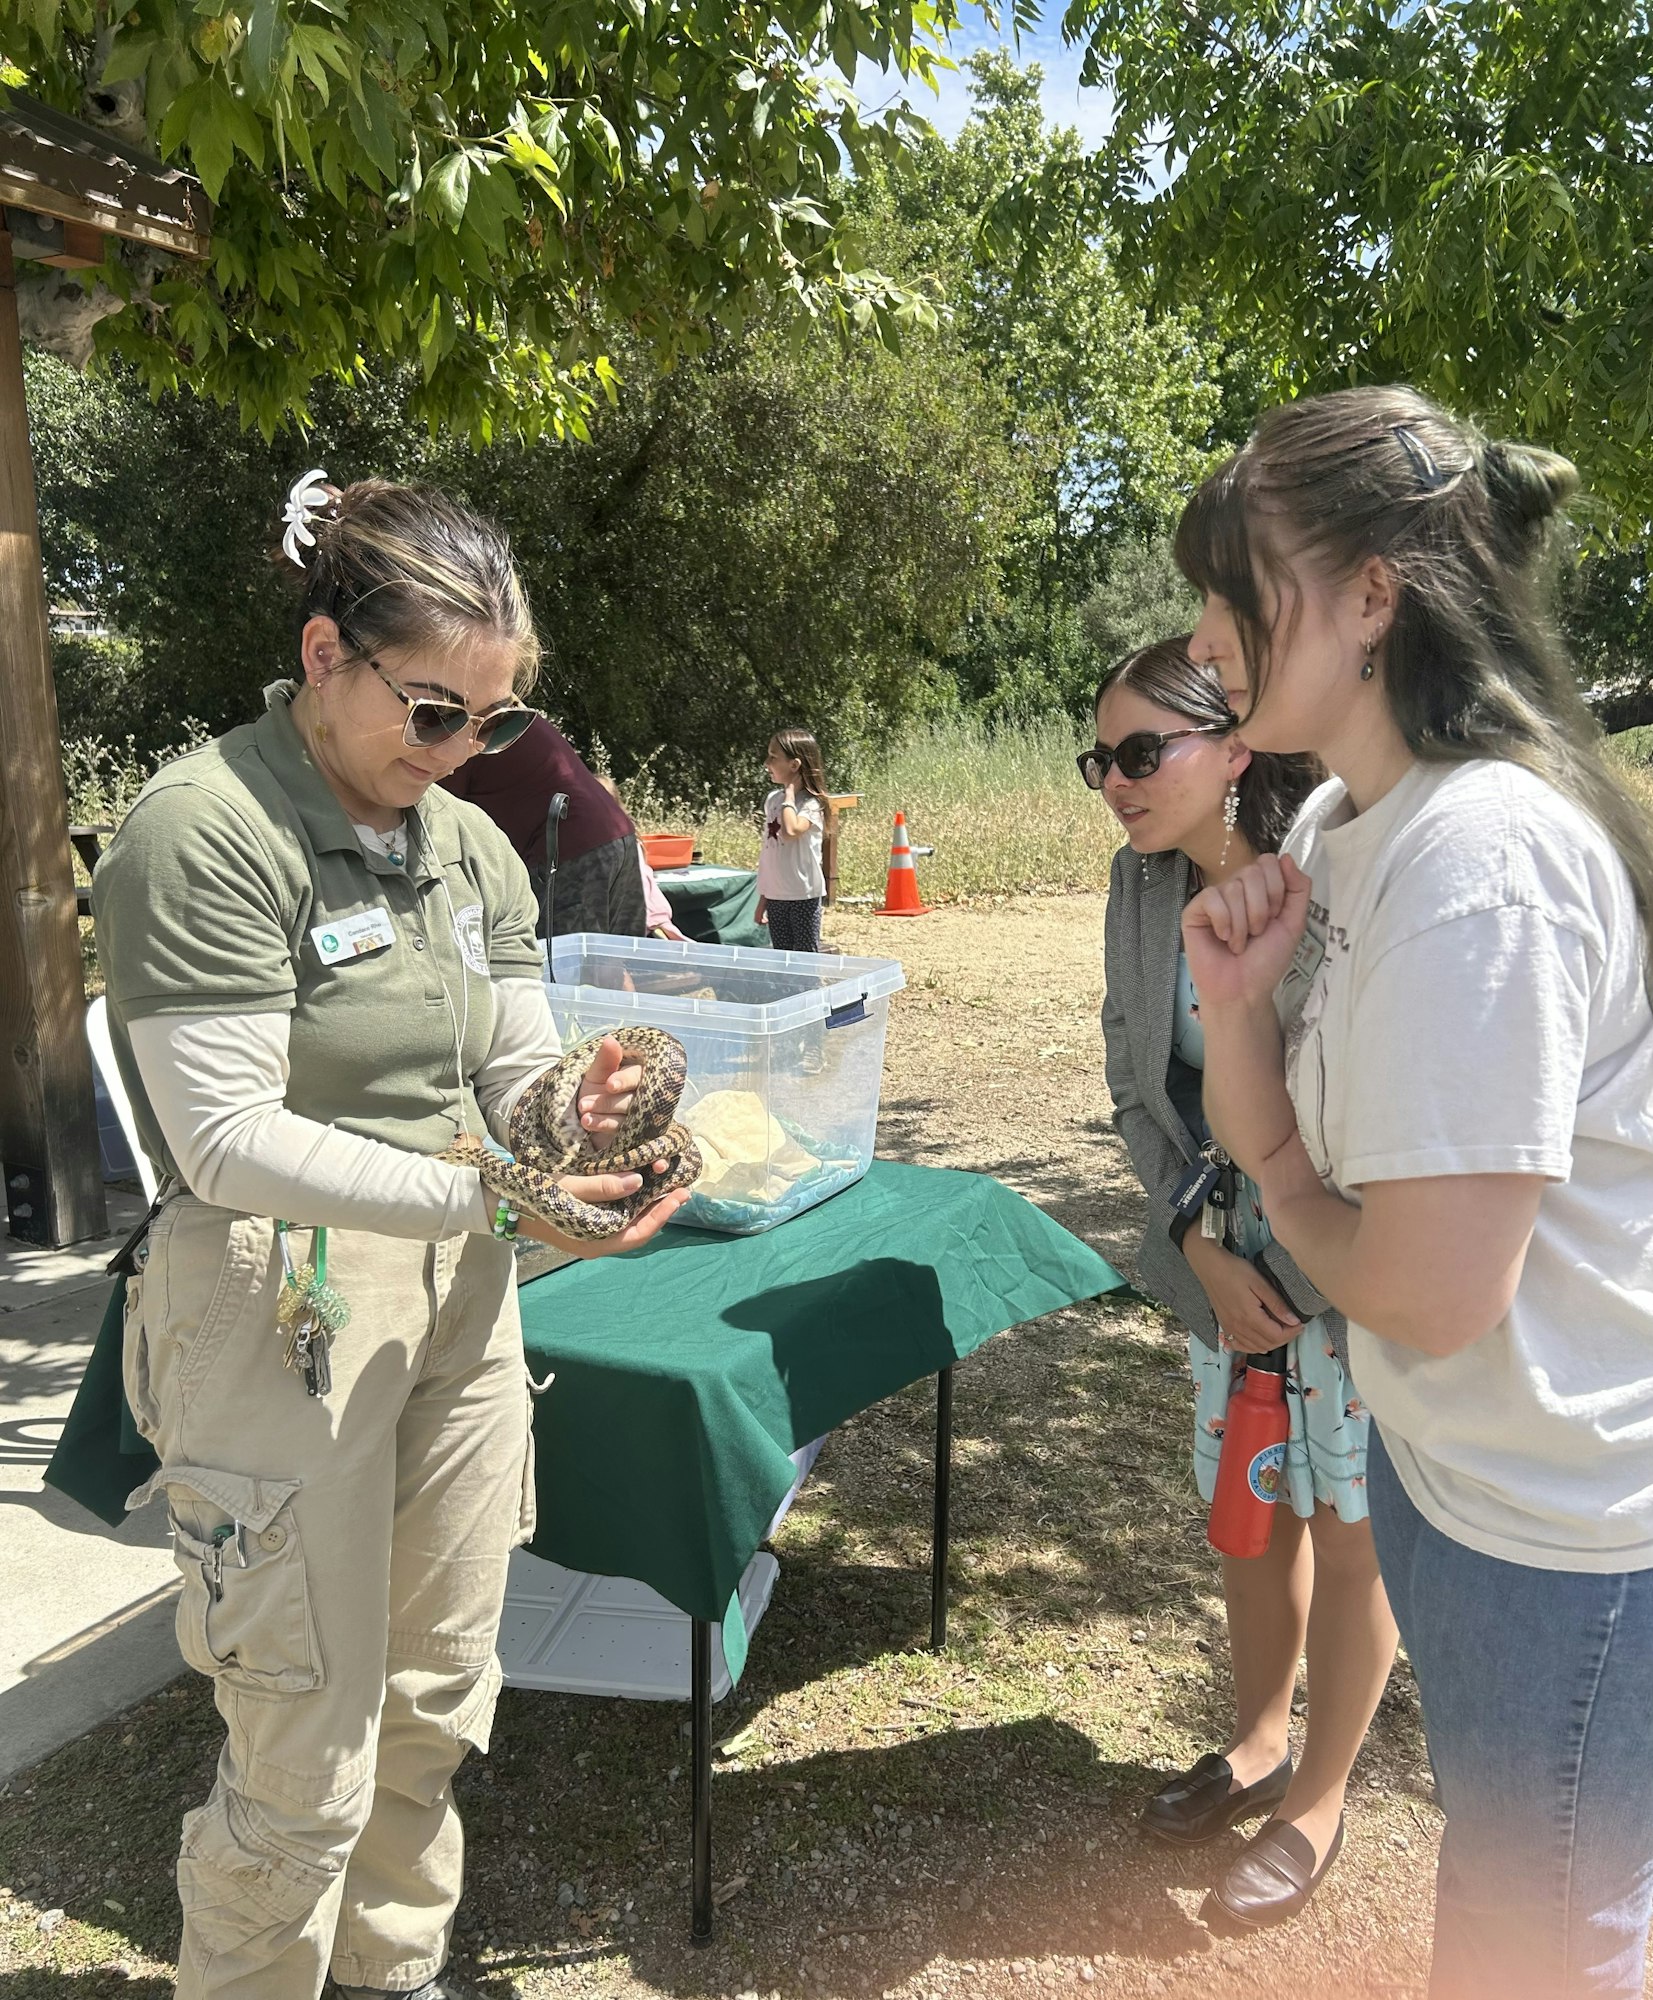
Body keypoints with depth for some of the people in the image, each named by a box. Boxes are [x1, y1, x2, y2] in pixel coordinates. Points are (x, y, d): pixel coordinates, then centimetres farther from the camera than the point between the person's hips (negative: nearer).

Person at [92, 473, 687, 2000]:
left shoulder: (472, 845, 9)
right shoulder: (207, 830, -15)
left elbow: (514, 1073, 9)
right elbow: (228, 1138, -20)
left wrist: (574, 1113, -15)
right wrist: (488, 1199, -29)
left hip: (457, 1295, 7)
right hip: (279, 1309, -7)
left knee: (438, 1701, 19)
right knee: (309, 1762, 2)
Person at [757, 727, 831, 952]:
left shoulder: (810, 803, -11)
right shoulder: (772, 800, 8)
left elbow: (791, 831, -34)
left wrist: (790, 794, -19)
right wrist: (763, 896, 15)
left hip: (804, 895, -7)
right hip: (775, 896, 7)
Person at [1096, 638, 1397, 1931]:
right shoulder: (1144, 885, -3)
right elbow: (1138, 1086, 3)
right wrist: (1200, 1243, -5)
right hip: (1225, 1255, 5)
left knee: (1350, 1530, 11)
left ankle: (1318, 1799, 33)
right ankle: (1259, 1741, 44)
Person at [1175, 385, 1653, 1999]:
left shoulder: (1477, 854, -27)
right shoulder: (1340, 824, 2)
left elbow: (1431, 1291, -27)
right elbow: (1265, 1140, 7)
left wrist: (1286, 1197, -8)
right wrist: (1237, 998, -12)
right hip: (1451, 1458, 9)